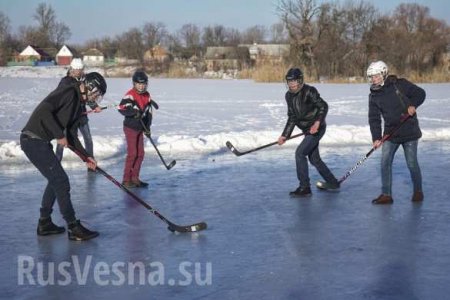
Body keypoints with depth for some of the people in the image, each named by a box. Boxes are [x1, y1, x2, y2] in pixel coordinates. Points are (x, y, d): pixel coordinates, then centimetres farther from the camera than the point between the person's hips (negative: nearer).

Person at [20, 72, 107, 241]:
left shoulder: (78, 105, 17)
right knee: (61, 182, -7)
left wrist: (86, 157, 12)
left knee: (56, 180, 20)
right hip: (33, 140, -10)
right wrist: (59, 135, -20)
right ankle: (74, 228, 0)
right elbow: (44, 111, -25)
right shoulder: (68, 92, -13)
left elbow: (71, 135, 19)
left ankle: (45, 223, 29)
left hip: (41, 142, 10)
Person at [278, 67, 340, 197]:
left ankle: (304, 188, -11)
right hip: (307, 130, 9)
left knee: (300, 153, -17)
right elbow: (292, 118, 9)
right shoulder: (289, 96, 5)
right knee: (314, 158, 15)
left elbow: (323, 106, -20)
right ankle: (332, 183, 32)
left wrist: (317, 122, -33)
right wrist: (285, 135, 5)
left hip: (317, 129, -9)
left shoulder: (309, 91, -18)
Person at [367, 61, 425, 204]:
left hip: (409, 131, -3)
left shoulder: (400, 84, -6)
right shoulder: (374, 96, 3)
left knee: (412, 164, 1)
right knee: (385, 163, -4)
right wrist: (376, 138, -11)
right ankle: (386, 195, 4)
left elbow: (420, 93, 1)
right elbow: (374, 118, -1)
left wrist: (413, 105, -18)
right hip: (390, 133, 4)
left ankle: (418, 191, 22)